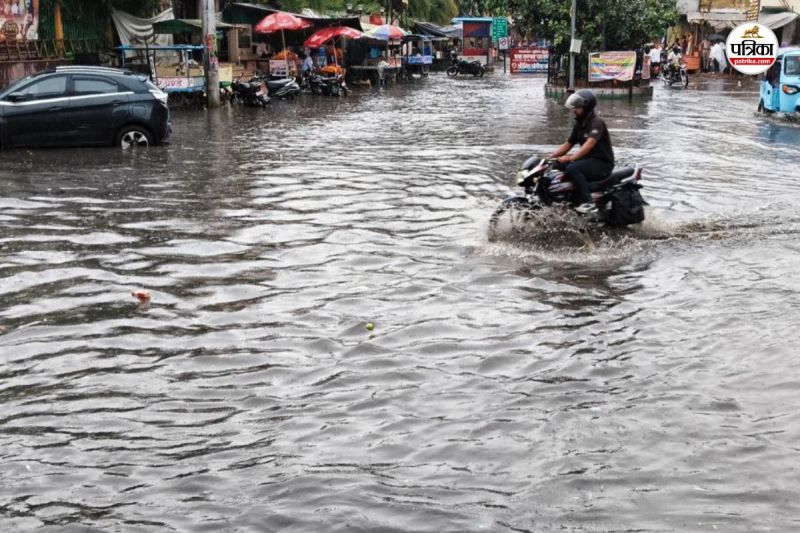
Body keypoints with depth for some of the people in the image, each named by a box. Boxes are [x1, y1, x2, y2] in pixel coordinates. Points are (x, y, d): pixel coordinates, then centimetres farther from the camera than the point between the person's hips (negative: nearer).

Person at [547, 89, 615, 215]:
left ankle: (588, 203, -31)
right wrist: (550, 156, 4)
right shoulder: (579, 124, 13)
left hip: (602, 163, -9)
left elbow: (589, 144, -31)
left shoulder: (597, 122, -16)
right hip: (588, 160, 9)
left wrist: (571, 158, -41)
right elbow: (568, 144, 17)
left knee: (572, 168, -30)